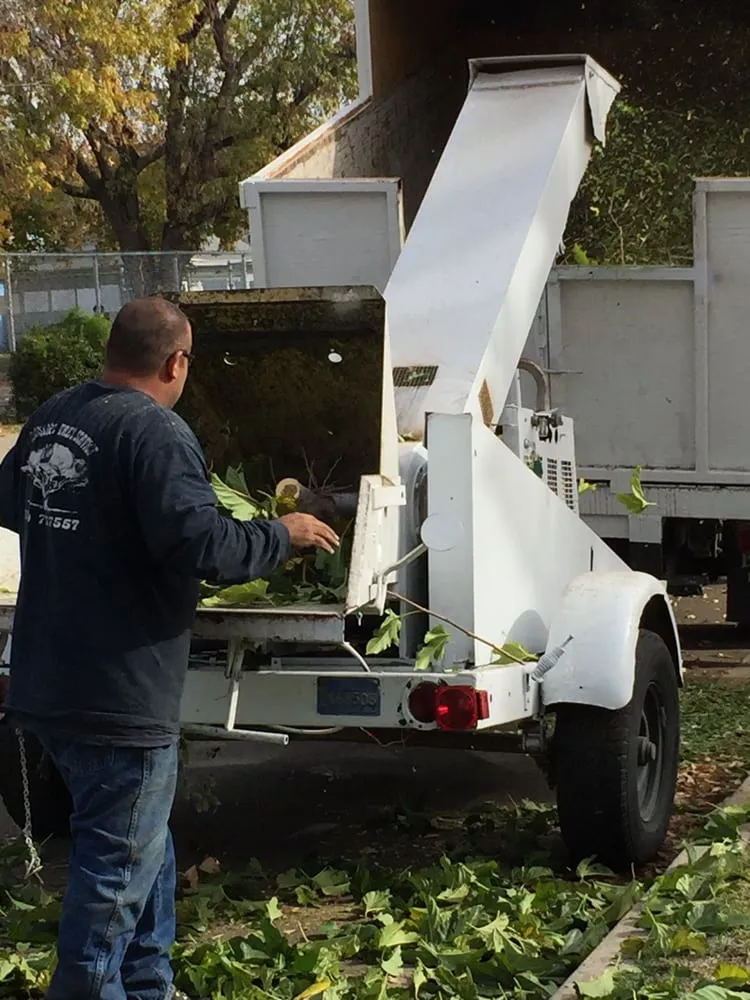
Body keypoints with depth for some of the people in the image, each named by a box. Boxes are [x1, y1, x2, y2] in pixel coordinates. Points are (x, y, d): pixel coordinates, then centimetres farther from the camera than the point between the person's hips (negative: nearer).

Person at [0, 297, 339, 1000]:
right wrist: (284, 535, -11)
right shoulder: (154, 432, -19)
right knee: (118, 868, 3)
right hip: (119, 696, -9)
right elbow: (199, 543, -26)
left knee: (143, 846, 24)